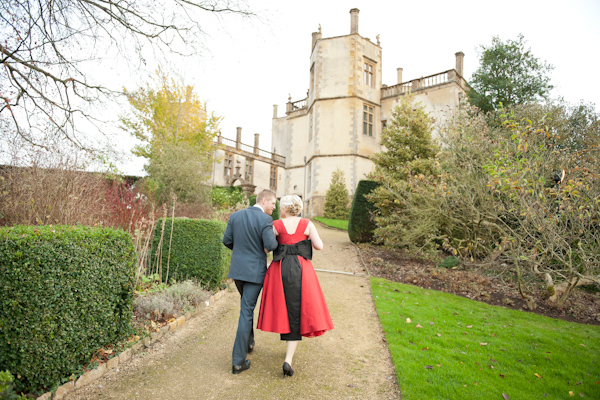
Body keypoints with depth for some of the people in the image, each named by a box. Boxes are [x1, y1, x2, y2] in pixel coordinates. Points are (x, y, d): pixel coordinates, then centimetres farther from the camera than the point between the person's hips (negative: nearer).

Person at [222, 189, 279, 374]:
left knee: (247, 305, 27)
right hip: (255, 271, -6)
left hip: (237, 268, 6)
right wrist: (276, 241, 3)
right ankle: (238, 360, 6)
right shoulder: (265, 219, -15)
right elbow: (271, 245, -20)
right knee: (246, 312, 0)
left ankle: (248, 342, 41)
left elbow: (227, 240, 6)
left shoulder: (235, 216, 3)